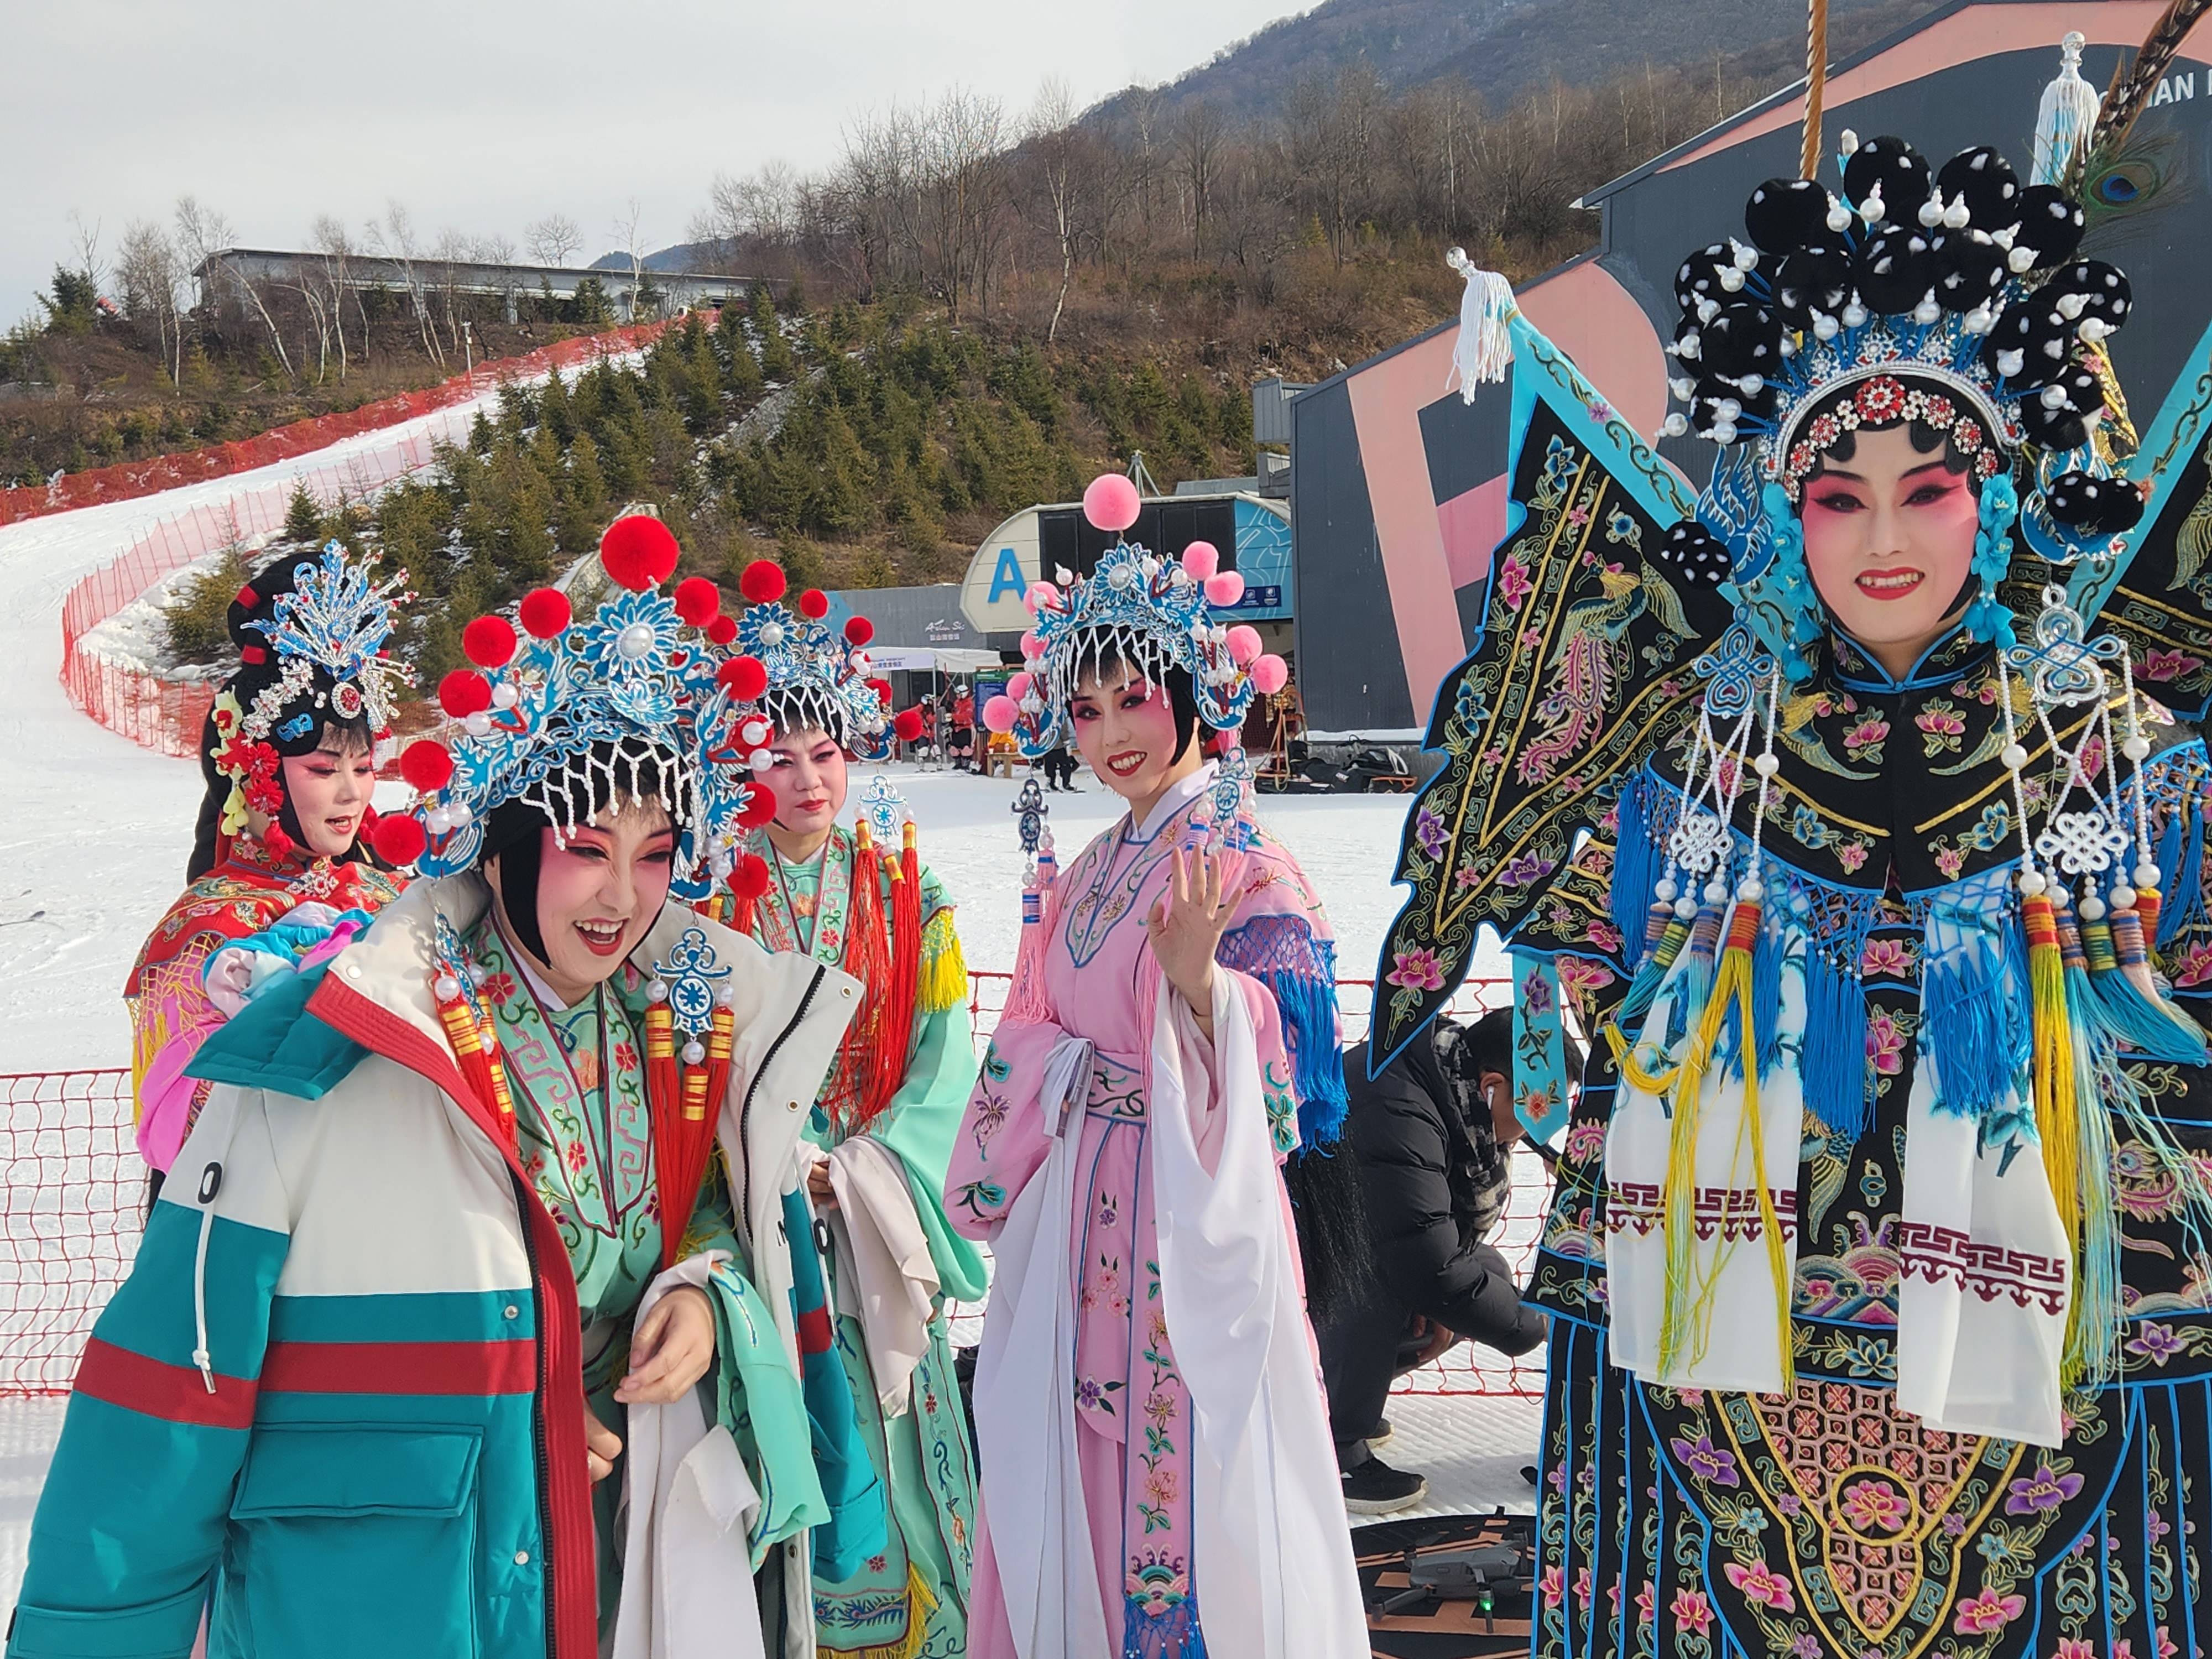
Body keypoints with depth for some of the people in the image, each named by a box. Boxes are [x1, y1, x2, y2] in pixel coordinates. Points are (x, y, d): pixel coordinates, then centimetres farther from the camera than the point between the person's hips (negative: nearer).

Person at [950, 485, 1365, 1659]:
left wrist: (1197, 978, -33)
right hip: (1078, 1211, 7)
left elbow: (1279, 1067, -18)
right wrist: (999, 1175, 11)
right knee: (1073, 1479, 13)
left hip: (1193, 1207, -7)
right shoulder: (1084, 880, 12)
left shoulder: (1246, 870, -10)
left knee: (1186, 1475, 1)